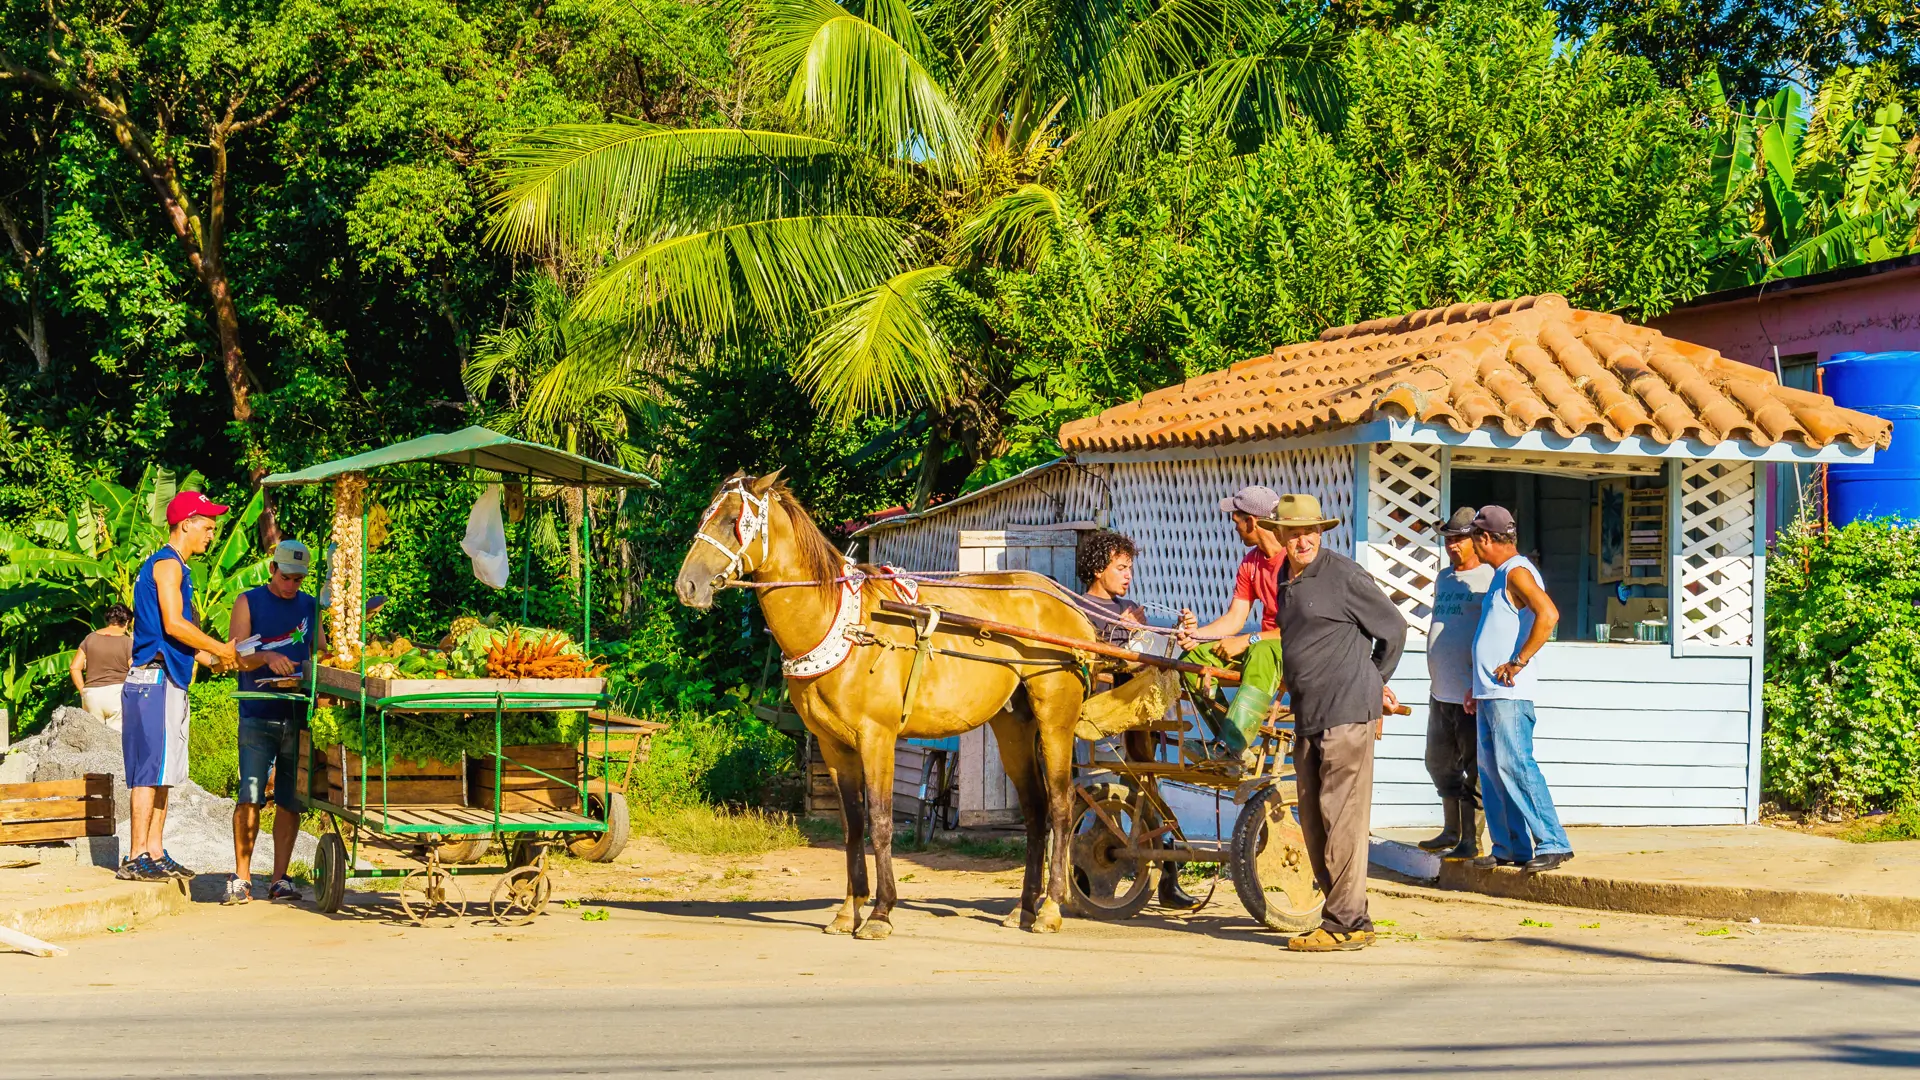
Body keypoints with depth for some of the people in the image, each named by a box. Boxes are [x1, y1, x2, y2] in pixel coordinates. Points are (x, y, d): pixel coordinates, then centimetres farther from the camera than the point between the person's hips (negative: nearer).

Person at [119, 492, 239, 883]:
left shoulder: (175, 567, 22)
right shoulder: (167, 564, -9)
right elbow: (173, 625, -17)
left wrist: (212, 658, 16)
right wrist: (220, 650, -8)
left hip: (169, 681, 10)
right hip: (155, 678, -10)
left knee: (163, 771, 10)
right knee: (151, 767, -12)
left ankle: (154, 854, 13)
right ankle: (137, 857, -13)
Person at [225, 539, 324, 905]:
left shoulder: (310, 606, 16)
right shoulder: (249, 602, 6)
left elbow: (322, 652, 20)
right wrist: (266, 657, -20)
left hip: (299, 714, 3)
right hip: (258, 715, -3)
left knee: (290, 800, 2)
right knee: (249, 798, -10)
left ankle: (279, 879, 8)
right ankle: (241, 878, -2)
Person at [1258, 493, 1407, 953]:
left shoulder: (1344, 575, -7)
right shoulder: (1282, 580, 15)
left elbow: (1393, 628, 2)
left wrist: (1374, 684, 13)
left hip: (1348, 712, -8)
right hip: (1307, 717, 9)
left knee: (1342, 818, -9)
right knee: (1314, 823, 9)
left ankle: (1345, 924, -7)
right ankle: (1353, 916, 15)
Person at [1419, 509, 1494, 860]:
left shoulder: (1489, 579, -10)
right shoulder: (1444, 577, 16)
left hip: (1472, 694, -9)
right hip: (1441, 692, 9)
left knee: (1474, 769, -4)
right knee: (1439, 763, 17)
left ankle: (1471, 840, 0)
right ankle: (1452, 830, 30)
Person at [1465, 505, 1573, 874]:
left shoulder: (1517, 572, -11)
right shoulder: (1501, 576, 21)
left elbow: (1548, 615, -26)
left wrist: (1518, 663, -21)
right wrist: (1477, 688, 27)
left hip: (1509, 693, -10)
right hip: (1489, 692, 10)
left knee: (1514, 765, -14)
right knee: (1491, 771, 9)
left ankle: (1552, 843, -14)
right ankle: (1508, 848, 13)